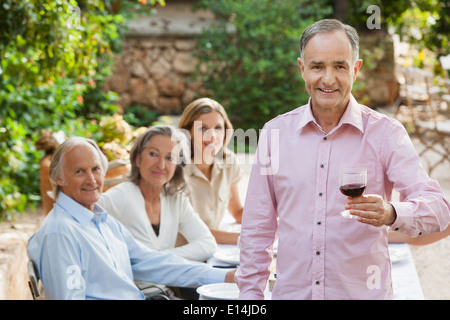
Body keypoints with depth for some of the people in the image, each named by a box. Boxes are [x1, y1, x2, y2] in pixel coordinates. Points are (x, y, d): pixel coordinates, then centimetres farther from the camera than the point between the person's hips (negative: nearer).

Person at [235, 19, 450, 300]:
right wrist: (251, 294, 2)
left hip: (364, 291, -1)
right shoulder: (275, 132, 2)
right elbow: (257, 228, 7)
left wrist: (392, 214, -34)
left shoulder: (386, 133, -5)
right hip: (291, 292, 2)